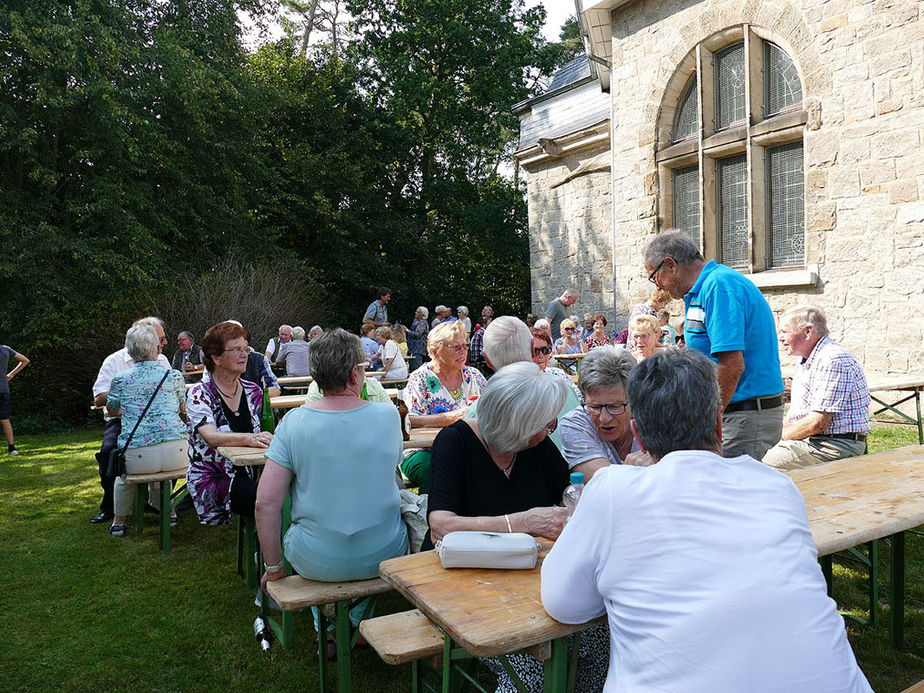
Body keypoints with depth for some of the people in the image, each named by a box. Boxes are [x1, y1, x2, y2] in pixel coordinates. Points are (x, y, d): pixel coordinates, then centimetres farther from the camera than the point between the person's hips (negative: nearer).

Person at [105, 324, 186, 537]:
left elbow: (111, 411, 25)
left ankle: (119, 521, 40)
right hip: (176, 453, 1)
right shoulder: (174, 375, 5)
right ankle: (169, 511, 43)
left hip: (138, 458, -1)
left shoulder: (120, 379, 4)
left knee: (123, 471, 33)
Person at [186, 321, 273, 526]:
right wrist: (249, 439, -41)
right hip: (210, 479, -4)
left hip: (249, 474, 5)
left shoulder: (253, 391, 11)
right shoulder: (199, 394, -5)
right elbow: (211, 437, -23)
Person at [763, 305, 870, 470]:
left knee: (761, 465, -25)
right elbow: (794, 417, 19)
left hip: (836, 447, -10)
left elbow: (817, 423, -22)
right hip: (810, 440, 10)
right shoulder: (806, 361, 16)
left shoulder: (833, 360, -17)